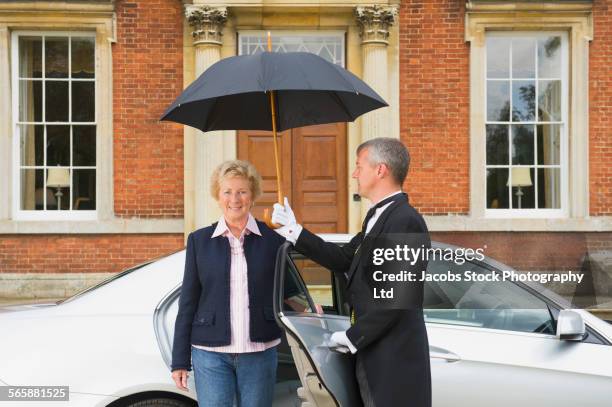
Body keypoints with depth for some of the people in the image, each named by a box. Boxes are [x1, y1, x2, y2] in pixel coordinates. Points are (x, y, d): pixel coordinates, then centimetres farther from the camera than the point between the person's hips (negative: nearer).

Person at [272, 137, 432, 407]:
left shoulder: (405, 221, -18)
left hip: (394, 358, -9)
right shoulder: (377, 216, 12)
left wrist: (353, 336, -13)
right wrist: (294, 232, 11)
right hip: (370, 353, 9)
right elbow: (345, 261, 14)